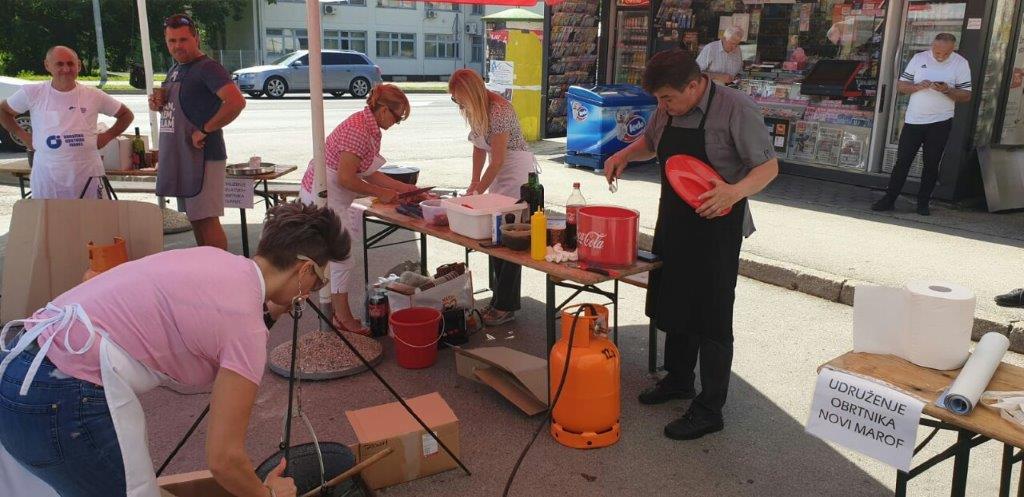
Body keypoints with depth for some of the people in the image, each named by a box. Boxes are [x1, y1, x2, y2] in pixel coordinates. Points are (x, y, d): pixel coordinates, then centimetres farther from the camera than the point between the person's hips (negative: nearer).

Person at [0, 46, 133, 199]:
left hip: (87, 175, 0)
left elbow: (126, 115, 13)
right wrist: (22, 135, 8)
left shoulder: (94, 96, 2)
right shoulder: (32, 94, 2)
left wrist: (107, 136, 3)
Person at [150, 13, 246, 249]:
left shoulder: (207, 68, -13)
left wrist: (205, 130, -22)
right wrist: (159, 103, 7)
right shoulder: (175, 69, 16)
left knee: (207, 219, -7)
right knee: (195, 219, 13)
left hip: (203, 156, -9)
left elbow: (237, 102, -28)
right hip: (179, 157, 9)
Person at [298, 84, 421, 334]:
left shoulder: (370, 127, 7)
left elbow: (368, 173, 10)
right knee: (341, 259, -2)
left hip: (332, 198, 10)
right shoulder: (358, 131, -24)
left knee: (336, 257, 15)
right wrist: (380, 193, -15)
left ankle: (339, 314, 24)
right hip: (325, 198, -10)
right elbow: (345, 178, -25)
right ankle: (344, 318, 9)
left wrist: (404, 187, 7)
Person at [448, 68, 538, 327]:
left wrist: (477, 192, -18)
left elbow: (497, 160, -22)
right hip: (498, 175, 9)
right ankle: (499, 298, 23)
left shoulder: (499, 111, -23)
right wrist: (474, 182, 5)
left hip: (519, 174, -9)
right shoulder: (474, 111, 5)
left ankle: (506, 307, 1)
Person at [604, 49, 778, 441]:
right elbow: (649, 142, 22)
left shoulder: (735, 109, -18)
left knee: (711, 319, -1)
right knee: (672, 305, 19)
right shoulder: (667, 110, 3)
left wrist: (736, 191, -34)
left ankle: (709, 410, 11)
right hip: (673, 221, 8)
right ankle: (678, 380, 39)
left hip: (716, 227, -7)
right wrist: (624, 155, 2)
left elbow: (769, 166, -15)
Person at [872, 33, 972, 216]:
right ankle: (889, 199, 7)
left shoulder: (961, 63, -1)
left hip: (940, 122, -1)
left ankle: (923, 203, 14)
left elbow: (966, 96, -1)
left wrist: (947, 91, -19)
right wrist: (919, 86, -15)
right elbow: (900, 86, 3)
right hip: (914, 120, 1)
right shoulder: (919, 58, 3)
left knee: (931, 164, 5)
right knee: (902, 161, 2)